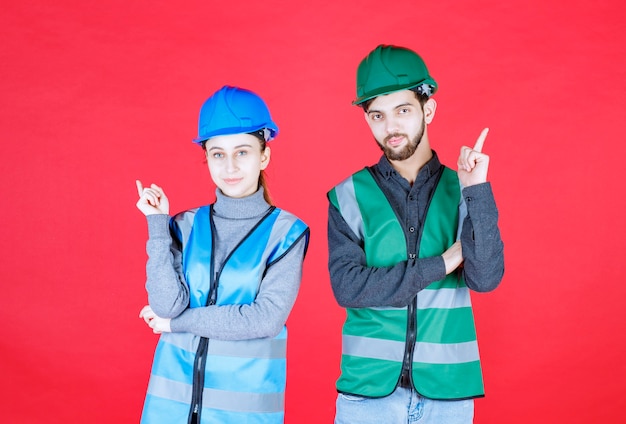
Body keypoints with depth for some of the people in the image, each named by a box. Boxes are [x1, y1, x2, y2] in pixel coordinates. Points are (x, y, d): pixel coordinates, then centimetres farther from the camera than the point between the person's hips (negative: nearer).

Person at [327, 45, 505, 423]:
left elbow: (485, 278, -8)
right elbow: (348, 286, -10)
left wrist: (478, 191, -17)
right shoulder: (350, 197, 0)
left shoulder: (463, 190, 2)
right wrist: (441, 264, -10)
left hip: (447, 392, 1)